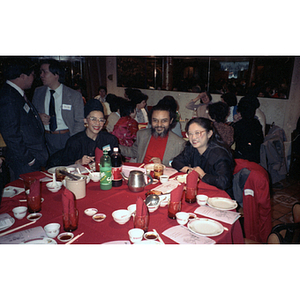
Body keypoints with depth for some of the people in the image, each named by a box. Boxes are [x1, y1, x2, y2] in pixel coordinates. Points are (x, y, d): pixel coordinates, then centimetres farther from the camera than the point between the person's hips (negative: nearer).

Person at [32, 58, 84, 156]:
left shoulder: (75, 95, -2)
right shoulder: (38, 92, 9)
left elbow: (79, 121, -2)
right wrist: (38, 118, -6)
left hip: (66, 138, -3)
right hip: (45, 139, 3)